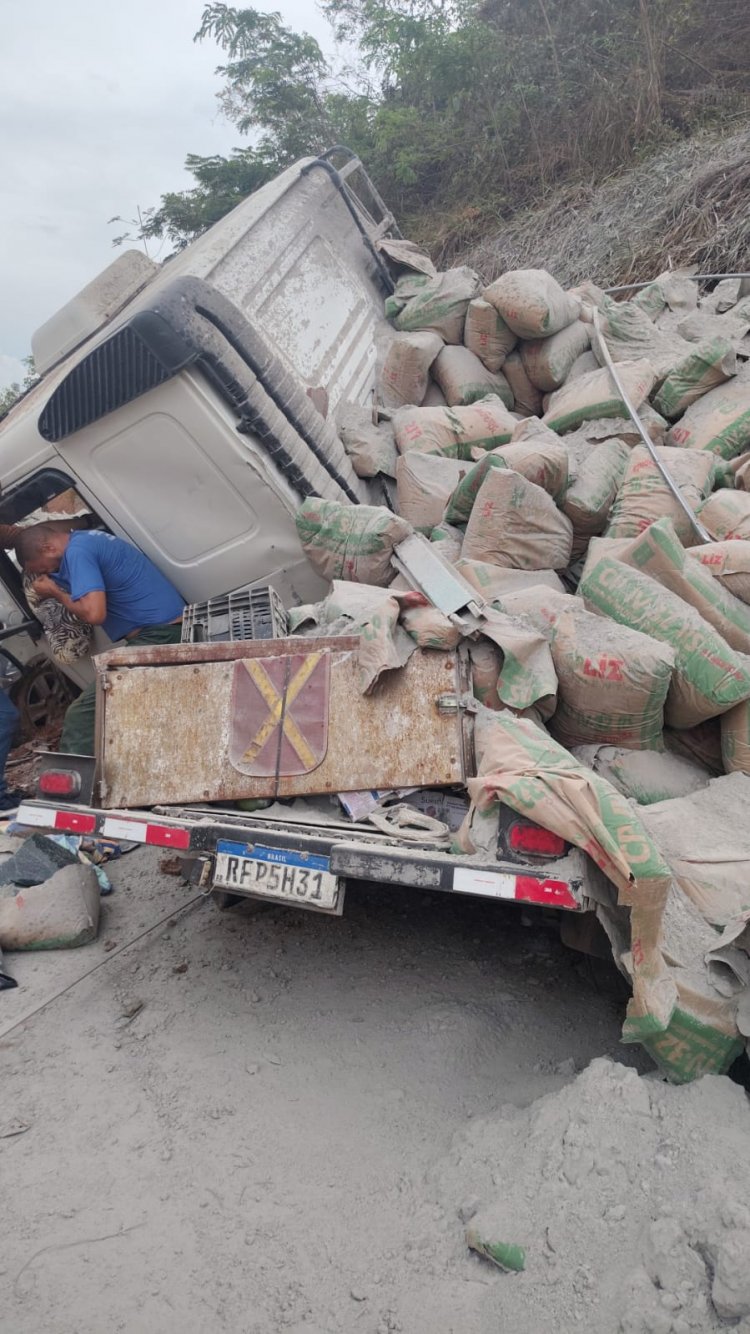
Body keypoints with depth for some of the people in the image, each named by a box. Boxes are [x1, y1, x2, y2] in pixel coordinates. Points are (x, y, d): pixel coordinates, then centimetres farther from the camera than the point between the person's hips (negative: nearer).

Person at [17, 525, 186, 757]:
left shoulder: (77, 552, -10)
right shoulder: (87, 539, 20)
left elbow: (94, 613, -19)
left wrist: (55, 592, -4)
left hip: (156, 636, -10)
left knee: (81, 717, -8)